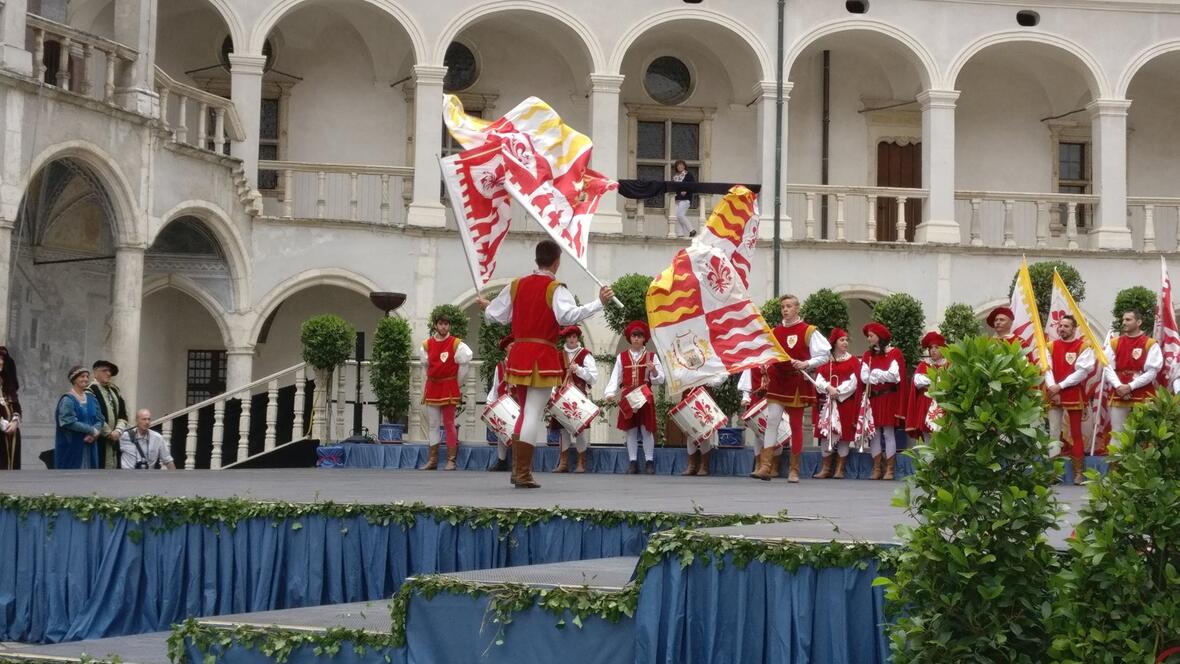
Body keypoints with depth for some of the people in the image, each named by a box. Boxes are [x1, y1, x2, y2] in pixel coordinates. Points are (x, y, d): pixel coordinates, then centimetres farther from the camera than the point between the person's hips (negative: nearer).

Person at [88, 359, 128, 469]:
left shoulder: (115, 391, 16)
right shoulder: (91, 391, -9)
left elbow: (123, 415, 14)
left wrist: (118, 431, -3)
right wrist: (109, 433, -10)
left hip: (114, 440, 7)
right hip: (98, 440, -7)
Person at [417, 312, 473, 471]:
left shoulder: (456, 344, -4)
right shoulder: (426, 345, 6)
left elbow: (463, 367, 1)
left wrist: (456, 384, 5)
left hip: (449, 388, -4)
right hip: (432, 386, 4)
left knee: (449, 423, -4)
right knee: (432, 424, 5)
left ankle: (451, 460, -2)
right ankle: (432, 460, 9)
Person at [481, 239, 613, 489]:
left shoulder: (516, 285, 9)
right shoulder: (555, 289, -8)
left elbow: (494, 315, 16)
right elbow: (569, 315, -26)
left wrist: (486, 306, 38)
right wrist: (600, 302, -24)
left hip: (518, 353, 6)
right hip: (543, 356, -6)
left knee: (525, 412, 20)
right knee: (534, 414, -4)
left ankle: (517, 469, 21)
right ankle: (523, 475, -6)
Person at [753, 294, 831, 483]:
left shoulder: (808, 331, -3)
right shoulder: (775, 331, 10)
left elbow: (825, 354, -6)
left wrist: (806, 364, -20)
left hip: (798, 384, -3)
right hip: (777, 382, 3)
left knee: (796, 425, 3)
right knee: (772, 420, -7)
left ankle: (794, 470, 10)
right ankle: (766, 466, -10)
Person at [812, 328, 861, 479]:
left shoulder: (852, 360, 4)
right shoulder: (826, 360, 10)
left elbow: (853, 382, -6)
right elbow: (819, 380, 1)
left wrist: (838, 391, -15)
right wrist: (829, 387, -18)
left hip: (846, 402, -2)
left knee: (844, 434, -2)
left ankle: (839, 469, 4)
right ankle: (826, 468, 7)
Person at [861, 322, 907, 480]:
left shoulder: (894, 354, -2)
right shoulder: (868, 355, 12)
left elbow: (894, 376, -11)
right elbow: (864, 377, 1)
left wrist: (874, 374, -6)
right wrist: (883, 376, -10)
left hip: (889, 399, -4)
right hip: (873, 398, 4)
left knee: (888, 432, -5)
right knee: (874, 433, 3)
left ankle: (889, 470, -1)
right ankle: (876, 469, 8)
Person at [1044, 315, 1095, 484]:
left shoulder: (1083, 347, -4)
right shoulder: (1051, 346, 10)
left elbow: (1082, 371, -12)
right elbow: (1047, 369, 1)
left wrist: (1061, 385, -15)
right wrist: (1052, 387, -15)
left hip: (1074, 396, -4)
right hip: (1053, 395, 4)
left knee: (1076, 434, 3)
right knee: (1053, 433, 1)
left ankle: (1079, 472, 7)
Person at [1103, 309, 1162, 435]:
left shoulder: (1151, 344, -1)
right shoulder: (1114, 343, 11)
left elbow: (1151, 372, -8)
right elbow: (1108, 368, 4)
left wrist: (1130, 386, -15)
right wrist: (1118, 386, -13)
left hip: (1142, 397, -3)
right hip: (1118, 396, 3)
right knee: (1116, 433, 4)